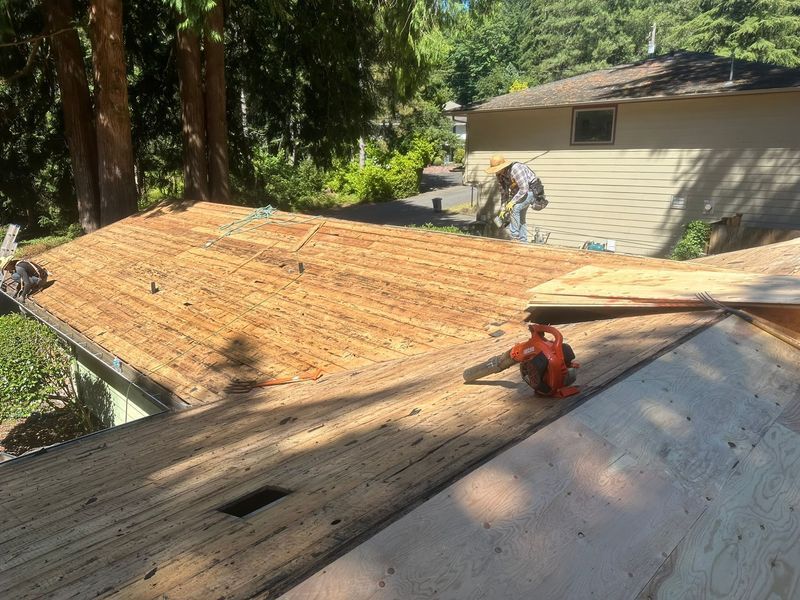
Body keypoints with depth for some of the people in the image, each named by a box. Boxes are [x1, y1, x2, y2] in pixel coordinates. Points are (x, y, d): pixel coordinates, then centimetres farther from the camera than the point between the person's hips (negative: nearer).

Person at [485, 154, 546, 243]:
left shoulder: (515, 169, -32)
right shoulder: (500, 175, -5)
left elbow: (524, 189, -32)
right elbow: (503, 192, 5)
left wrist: (513, 201, -28)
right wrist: (503, 209, 1)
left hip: (532, 190, -9)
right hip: (519, 192, 9)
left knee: (515, 208, -24)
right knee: (519, 217, 10)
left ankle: (514, 236, -15)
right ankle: (523, 240, 20)